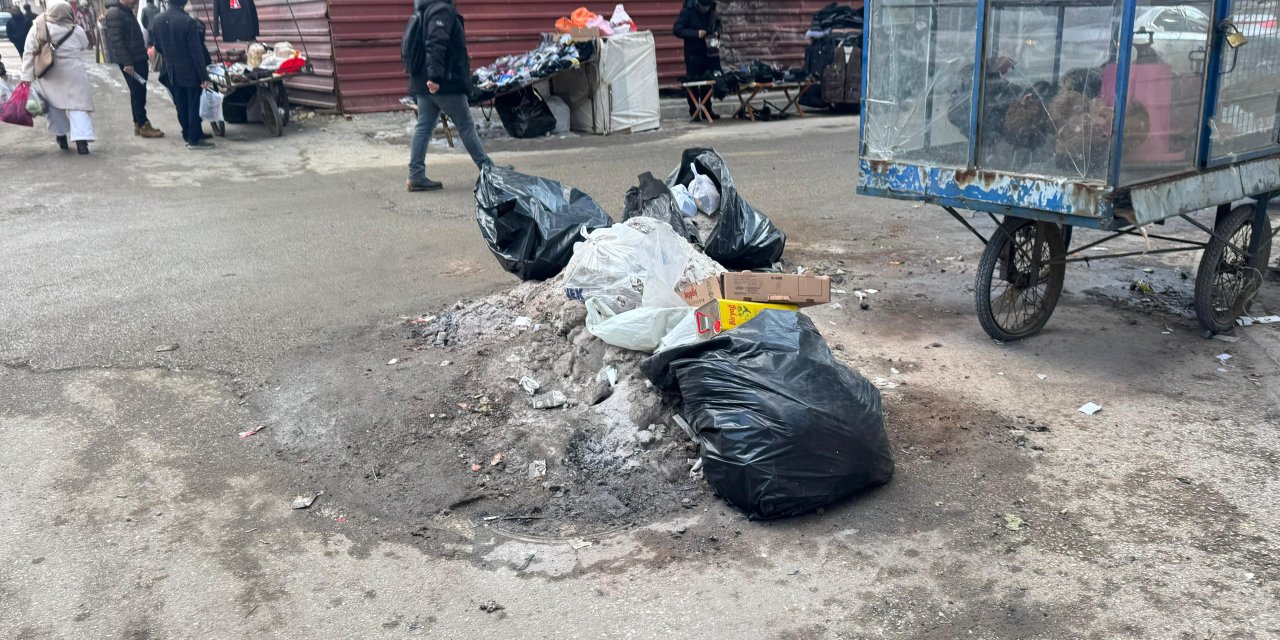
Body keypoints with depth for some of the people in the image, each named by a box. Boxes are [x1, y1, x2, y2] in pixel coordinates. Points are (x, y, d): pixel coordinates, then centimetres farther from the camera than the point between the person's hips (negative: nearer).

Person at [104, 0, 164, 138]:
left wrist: (145, 56, 20)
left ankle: (138, 123, 18)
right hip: (129, 62, -9)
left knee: (140, 93, 12)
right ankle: (143, 125, -1)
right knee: (137, 93, -5)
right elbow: (116, 40, -20)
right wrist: (126, 62, -23)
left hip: (139, 59, 9)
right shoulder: (114, 13, -15)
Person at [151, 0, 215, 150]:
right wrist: (204, 75, -15)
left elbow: (158, 47, 10)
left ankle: (188, 135, 24)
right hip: (191, 71, -6)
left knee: (181, 105, 15)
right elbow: (197, 52, -19)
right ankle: (194, 139, 4)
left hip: (173, 71, 6)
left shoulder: (157, 21, 0)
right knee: (194, 105, 2)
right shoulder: (189, 22, -20)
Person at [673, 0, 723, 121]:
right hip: (693, 55, -4)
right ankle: (694, 112, 7)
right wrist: (696, 34, -22)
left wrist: (717, 32, -5)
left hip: (710, 53, 4)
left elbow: (718, 25, 19)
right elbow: (677, 30, -14)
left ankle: (707, 110, 18)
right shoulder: (688, 11, -11)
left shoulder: (712, 11, 3)